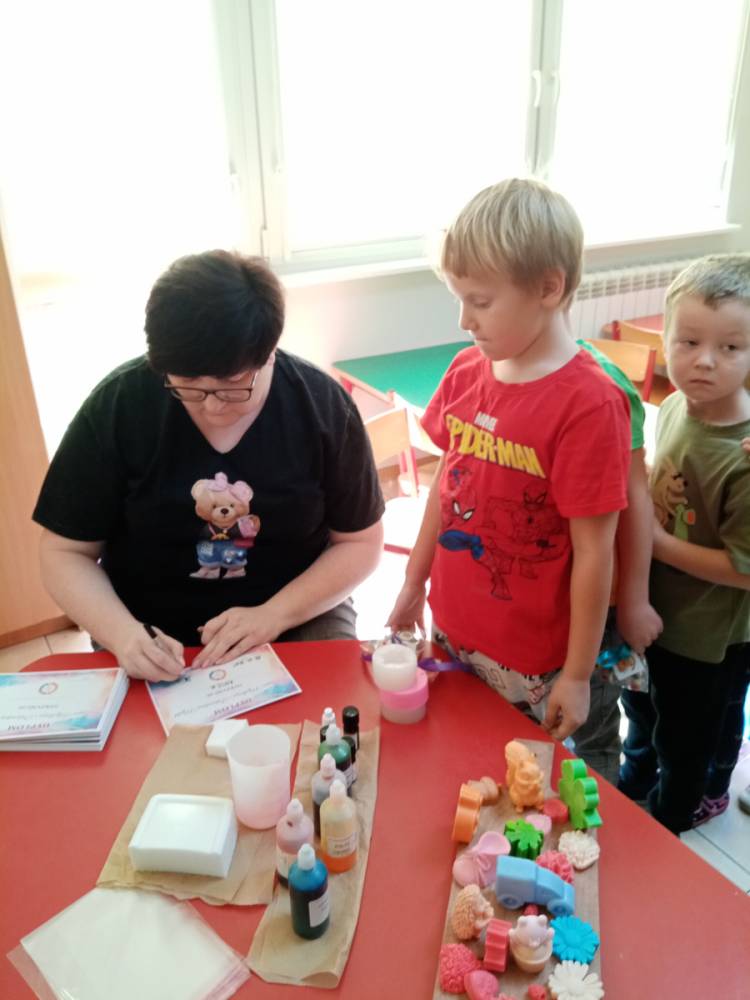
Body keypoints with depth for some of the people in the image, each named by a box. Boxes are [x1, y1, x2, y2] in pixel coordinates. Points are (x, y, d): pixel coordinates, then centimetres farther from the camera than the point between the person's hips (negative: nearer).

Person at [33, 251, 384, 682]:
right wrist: (123, 633, -24)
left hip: (300, 617, 0)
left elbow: (360, 543, -5)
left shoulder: (322, 404, -11)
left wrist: (273, 615, -19)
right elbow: (66, 553, -5)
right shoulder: (117, 405, -13)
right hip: (154, 635, 1)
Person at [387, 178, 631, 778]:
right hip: (451, 634, 6)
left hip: (532, 666, -5)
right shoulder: (466, 371, -3)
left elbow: (594, 552, -18)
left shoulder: (589, 404, -22)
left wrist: (578, 675, -11)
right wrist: (414, 585, 15)